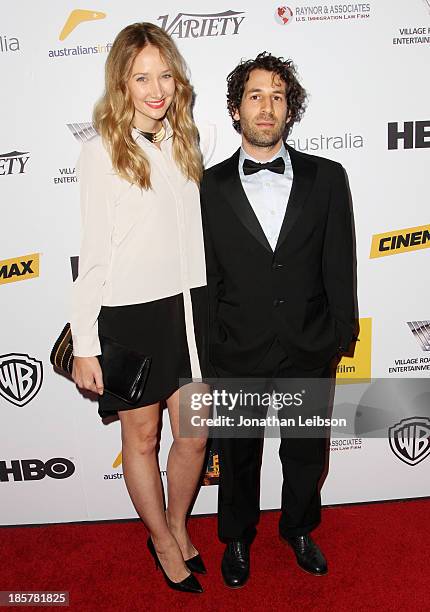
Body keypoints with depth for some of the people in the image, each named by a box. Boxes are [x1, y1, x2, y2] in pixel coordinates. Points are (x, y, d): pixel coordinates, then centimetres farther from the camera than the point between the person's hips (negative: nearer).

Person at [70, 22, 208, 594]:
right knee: (142, 437, 13)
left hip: (187, 305, 5)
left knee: (195, 437, 12)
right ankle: (163, 543, 39)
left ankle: (178, 527, 42)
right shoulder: (102, 151, -7)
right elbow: (94, 254, -8)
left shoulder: (184, 141, 9)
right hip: (130, 314, -5)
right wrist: (83, 344, -9)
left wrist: (209, 310, 13)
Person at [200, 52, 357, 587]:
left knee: (306, 456, 21)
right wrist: (204, 348, -1)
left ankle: (299, 529, 50)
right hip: (236, 358, -1)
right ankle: (237, 538, 47)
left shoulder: (326, 178, 0)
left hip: (309, 355, 2)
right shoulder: (208, 187, -3)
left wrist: (341, 335, 0)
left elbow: (339, 265, 1)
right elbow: (202, 276, -2)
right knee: (237, 459, 19)